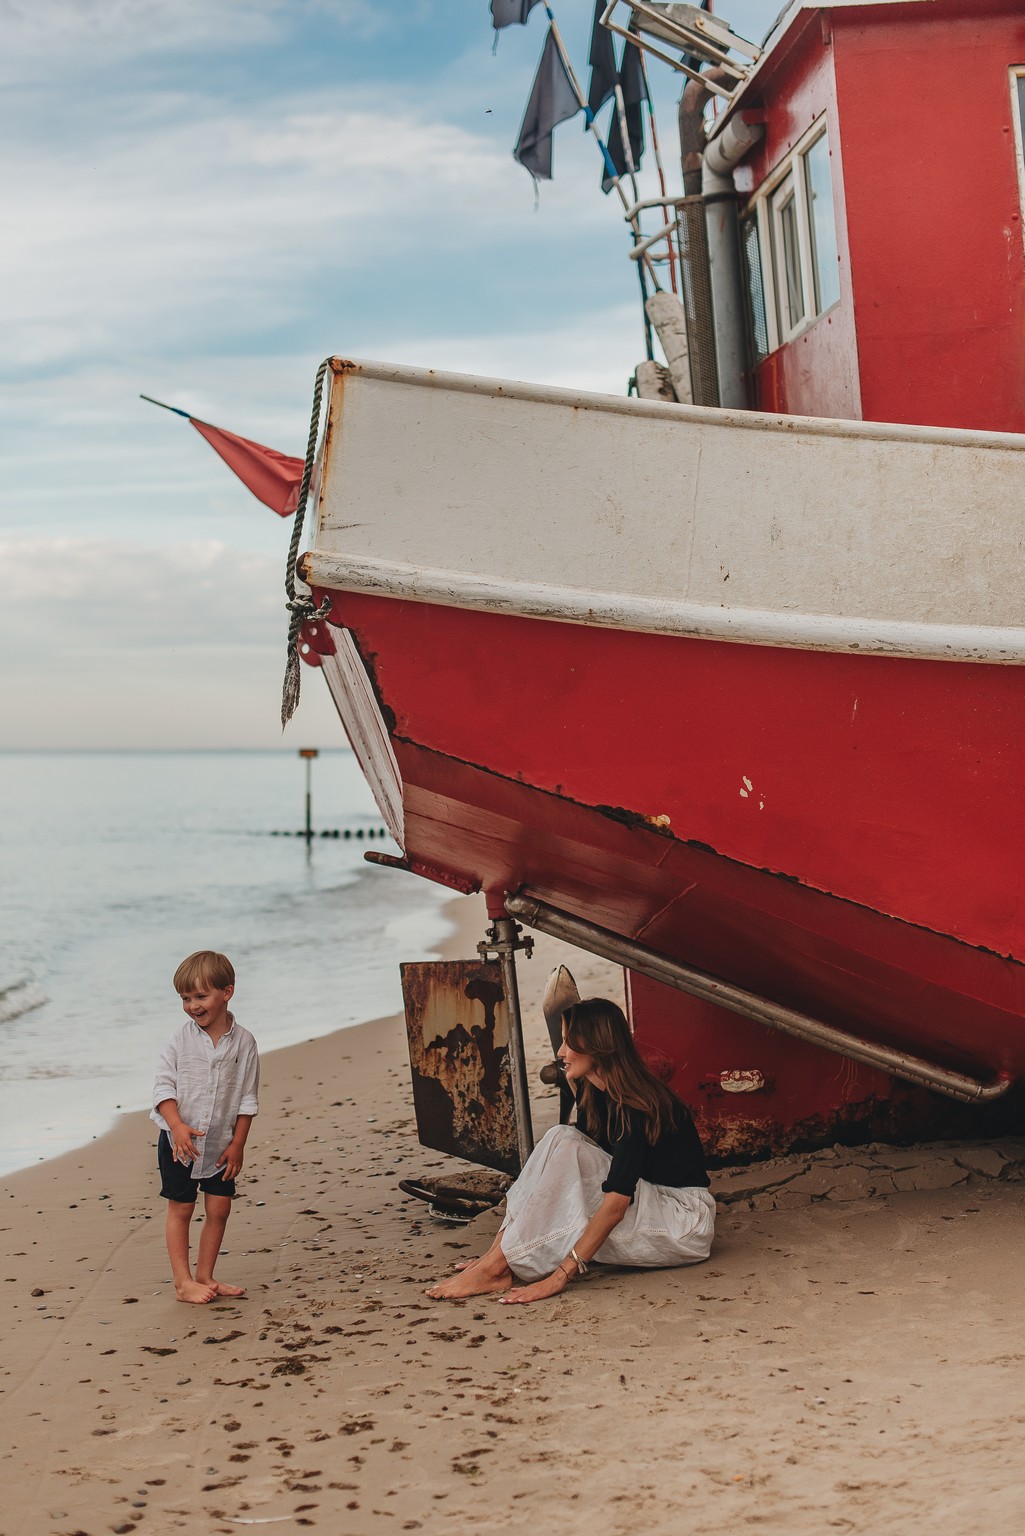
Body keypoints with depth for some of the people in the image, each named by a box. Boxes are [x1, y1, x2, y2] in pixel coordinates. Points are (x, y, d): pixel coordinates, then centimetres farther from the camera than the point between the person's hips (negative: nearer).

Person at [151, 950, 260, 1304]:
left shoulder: (243, 1042, -5)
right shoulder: (181, 1038, -8)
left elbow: (248, 1098, -1)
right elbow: (164, 1086, -9)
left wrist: (237, 1144, -3)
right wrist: (178, 1126, -22)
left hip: (220, 1142, 2)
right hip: (178, 1139, -2)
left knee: (219, 1208, 5)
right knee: (180, 1208, 2)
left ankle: (204, 1277, 18)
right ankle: (183, 1282, 8)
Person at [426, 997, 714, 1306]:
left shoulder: (638, 1106, -23)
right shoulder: (593, 1094, 4)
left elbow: (616, 1203, -29)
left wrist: (561, 1275, -32)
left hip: (686, 1223, -8)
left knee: (564, 1143, -24)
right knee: (563, 1140, -10)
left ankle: (496, 1268, -25)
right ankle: (498, 1256, -19)